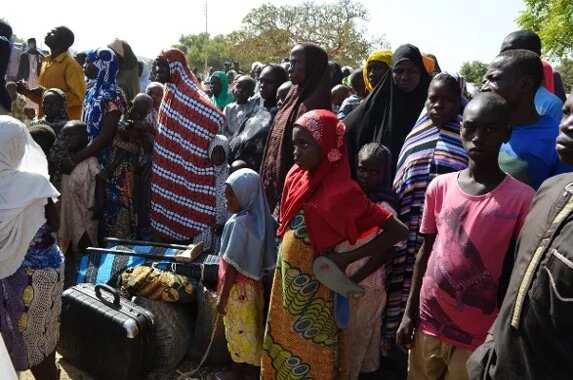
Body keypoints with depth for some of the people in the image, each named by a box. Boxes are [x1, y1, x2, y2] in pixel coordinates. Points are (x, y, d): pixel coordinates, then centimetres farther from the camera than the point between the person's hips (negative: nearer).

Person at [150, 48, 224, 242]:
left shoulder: (188, 94, -18)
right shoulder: (170, 92, 10)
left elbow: (216, 117, -28)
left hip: (186, 169, -9)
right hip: (170, 168, 9)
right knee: (170, 205, 14)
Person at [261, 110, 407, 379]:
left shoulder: (341, 191, -21)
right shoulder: (296, 176, -2)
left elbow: (397, 231, -22)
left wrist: (347, 258, -21)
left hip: (312, 289, -6)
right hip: (286, 280, 6)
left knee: (309, 358, 9)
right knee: (282, 343, 20)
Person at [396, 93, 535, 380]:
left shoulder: (522, 198, -12)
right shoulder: (440, 187, -2)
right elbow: (425, 252, 5)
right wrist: (409, 313, 6)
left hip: (479, 336, -3)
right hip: (429, 322, 3)